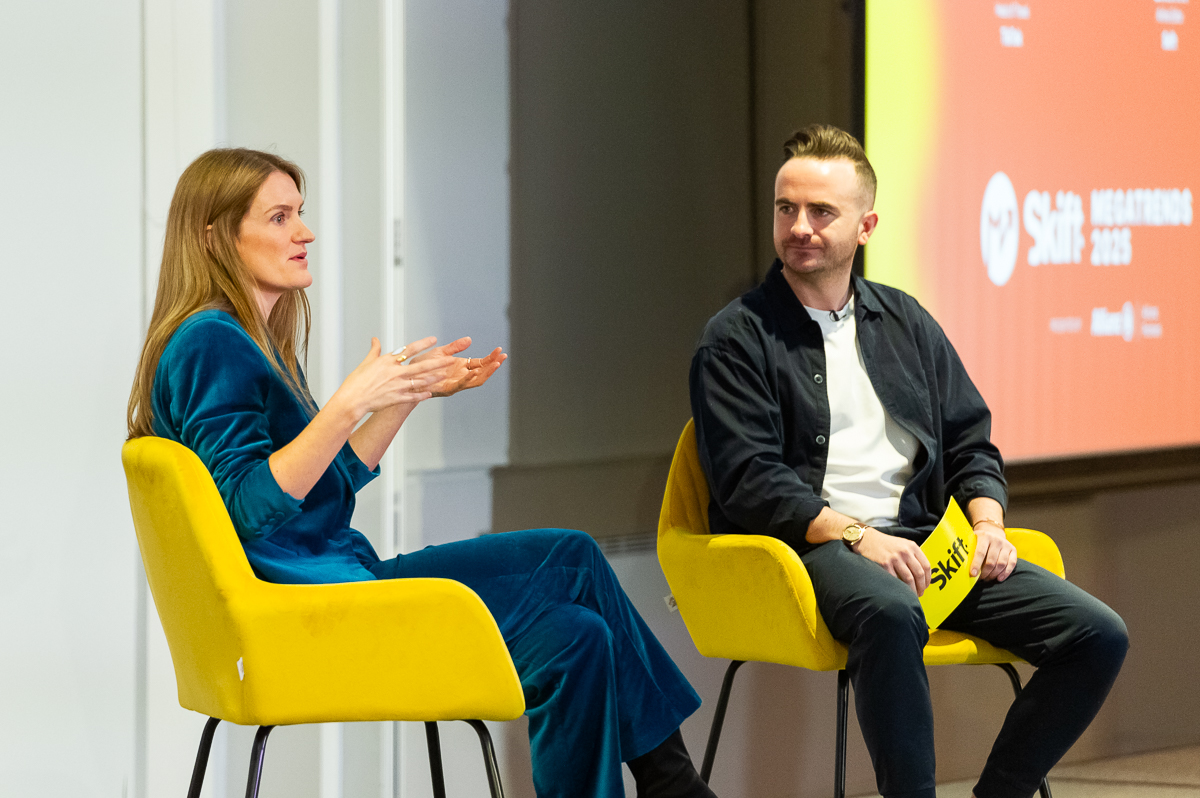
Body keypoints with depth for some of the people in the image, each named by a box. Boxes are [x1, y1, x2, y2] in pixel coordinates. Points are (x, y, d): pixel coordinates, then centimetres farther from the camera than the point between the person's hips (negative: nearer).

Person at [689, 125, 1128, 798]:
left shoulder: (906, 323, 20)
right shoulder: (737, 339, 4)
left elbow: (972, 444, 21)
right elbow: (748, 482, -7)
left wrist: (987, 521, 0)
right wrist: (855, 536, -20)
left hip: (920, 542, 6)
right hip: (809, 544, -6)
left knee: (1099, 636, -12)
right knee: (892, 613, -42)